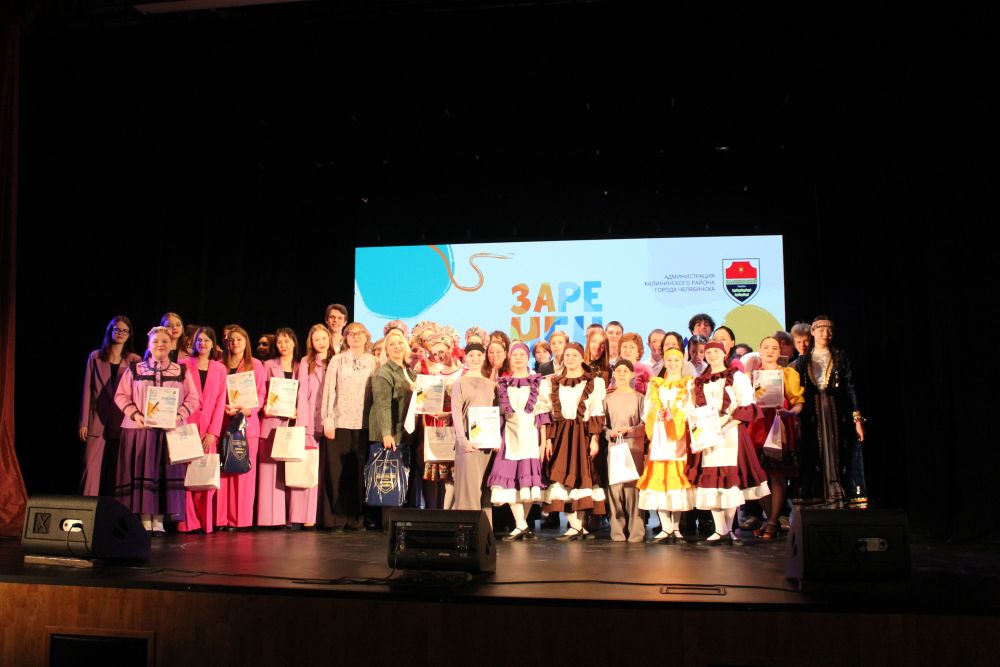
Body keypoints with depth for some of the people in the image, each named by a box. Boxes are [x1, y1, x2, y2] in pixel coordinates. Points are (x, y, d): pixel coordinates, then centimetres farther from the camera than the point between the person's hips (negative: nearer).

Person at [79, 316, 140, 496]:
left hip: (121, 423, 0)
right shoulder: (96, 357, 9)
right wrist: (84, 422, 1)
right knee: (92, 468, -6)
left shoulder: (134, 361, 7)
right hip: (98, 421, 0)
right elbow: (87, 390, 7)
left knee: (116, 472, 3)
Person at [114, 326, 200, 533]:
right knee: (142, 473, -2)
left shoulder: (181, 371, 9)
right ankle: (145, 520, 5)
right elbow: (121, 396, 4)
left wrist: (179, 415, -11)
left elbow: (192, 399, 5)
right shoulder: (134, 369, 8)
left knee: (166, 475, -1)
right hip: (140, 429, 0)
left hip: (170, 430, 1)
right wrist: (135, 414, -11)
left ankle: (159, 521, 5)